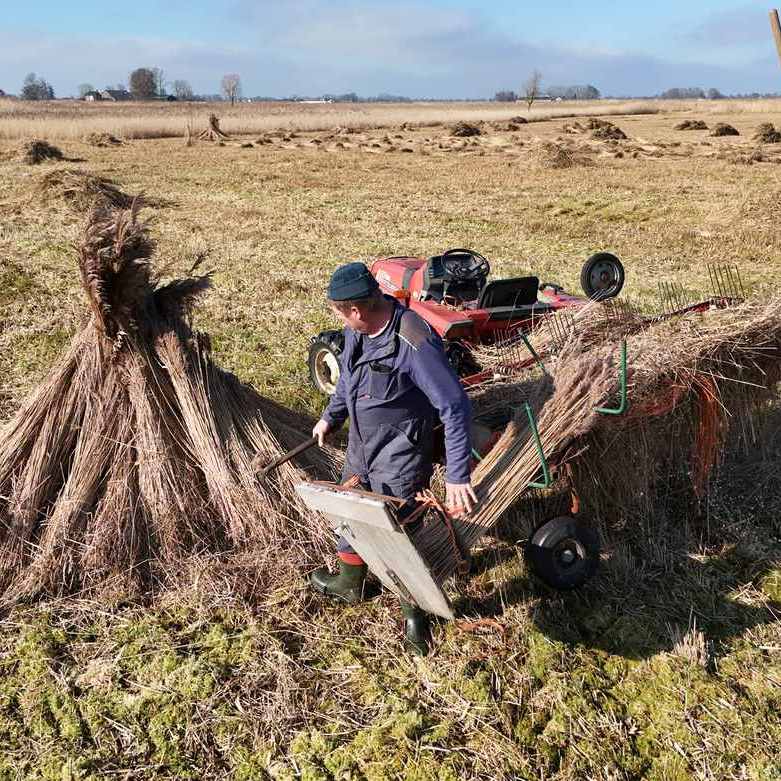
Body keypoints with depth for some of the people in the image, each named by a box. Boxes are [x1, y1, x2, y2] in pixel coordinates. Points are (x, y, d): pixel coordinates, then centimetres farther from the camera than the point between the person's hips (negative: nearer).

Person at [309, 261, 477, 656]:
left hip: (398, 455, -8)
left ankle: (414, 611, 26)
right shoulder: (358, 328, -8)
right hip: (360, 445, 8)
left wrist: (457, 476, -28)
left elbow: (455, 408, -28)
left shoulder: (415, 344, -32)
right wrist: (331, 416, 22)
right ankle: (349, 582, 49)